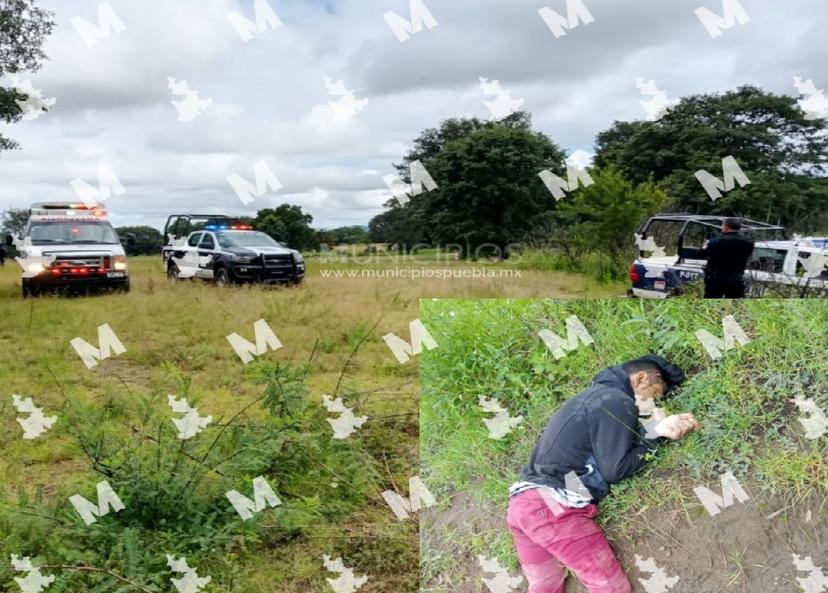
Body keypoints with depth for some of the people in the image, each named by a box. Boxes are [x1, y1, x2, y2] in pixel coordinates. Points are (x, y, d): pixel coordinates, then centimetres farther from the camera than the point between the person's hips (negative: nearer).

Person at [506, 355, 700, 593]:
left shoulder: (598, 395, 24)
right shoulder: (617, 401, -5)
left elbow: (619, 445, 14)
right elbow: (615, 469, -7)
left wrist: (659, 429, 7)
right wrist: (656, 435, 1)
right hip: (554, 506, -10)